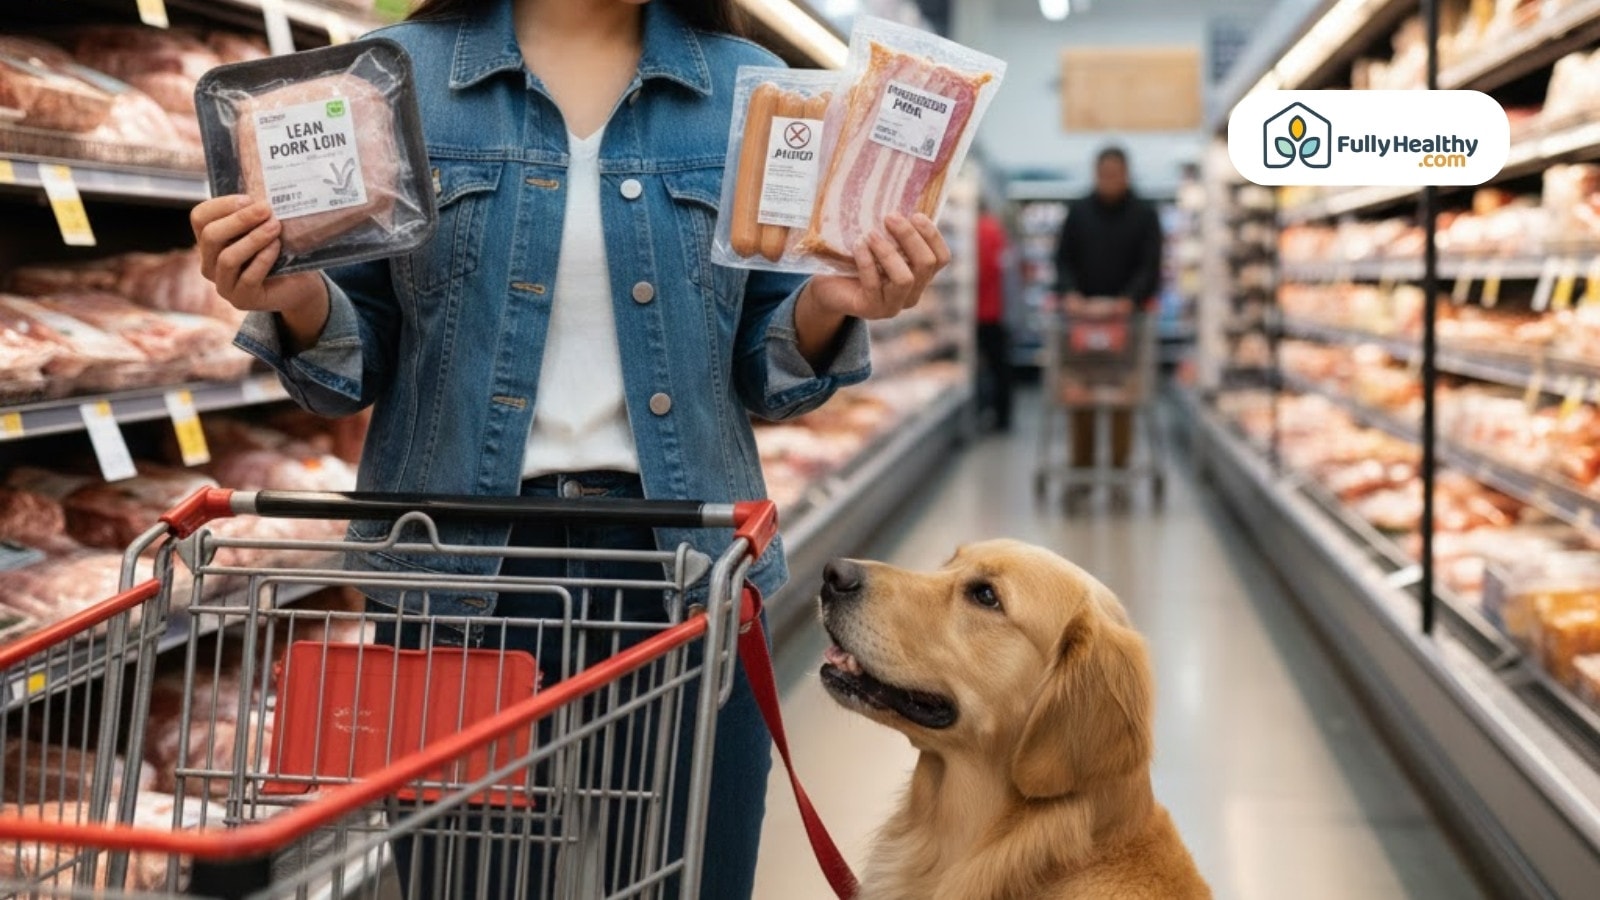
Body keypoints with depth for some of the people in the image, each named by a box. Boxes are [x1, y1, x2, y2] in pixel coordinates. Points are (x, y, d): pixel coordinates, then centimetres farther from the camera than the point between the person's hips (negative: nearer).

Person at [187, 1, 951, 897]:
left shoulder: (748, 90, 5)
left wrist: (828, 305, -12)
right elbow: (359, 359, 4)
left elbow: (762, 372, 8)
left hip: (684, 568, 1)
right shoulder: (403, 75, 1)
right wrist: (296, 298, -16)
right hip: (457, 571, -1)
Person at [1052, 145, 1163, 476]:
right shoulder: (1078, 212, 10)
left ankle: (1120, 469, 5)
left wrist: (1131, 298, -20)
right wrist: (1069, 292, -14)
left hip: (1127, 314, -1)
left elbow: (1150, 266, -2)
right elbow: (1063, 259, 6)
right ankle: (1081, 468, 5)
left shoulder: (1144, 215, 6)